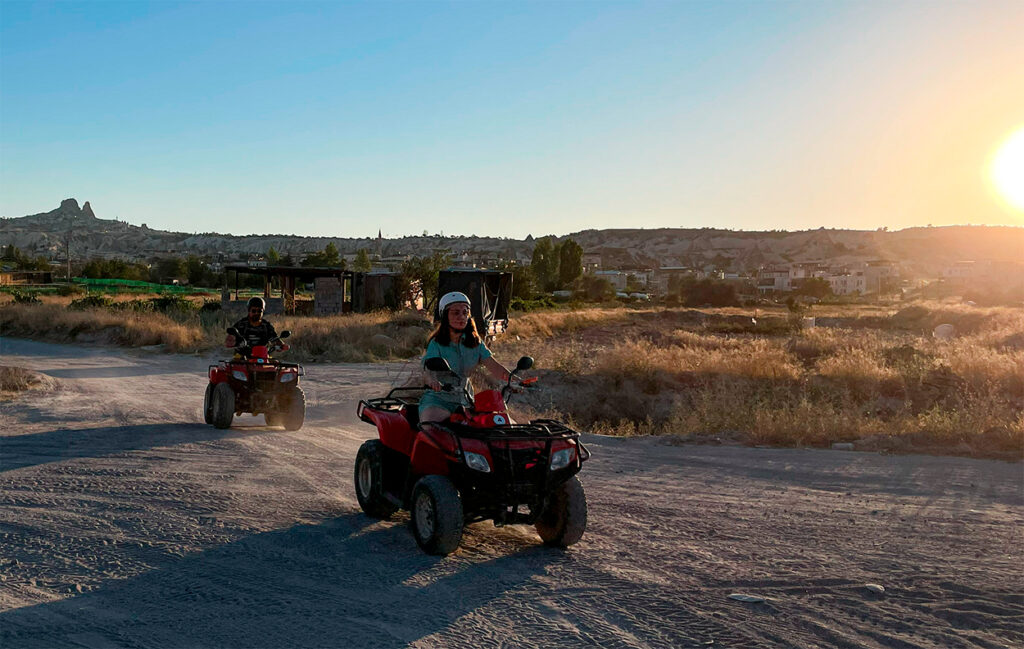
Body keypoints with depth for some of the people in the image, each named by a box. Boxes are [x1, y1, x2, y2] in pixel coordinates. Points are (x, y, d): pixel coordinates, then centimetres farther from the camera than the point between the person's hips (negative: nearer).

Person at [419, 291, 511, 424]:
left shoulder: (475, 343, 7)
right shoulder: (436, 344, -5)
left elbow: (493, 366, -4)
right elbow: (427, 370, -21)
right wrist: (433, 381, -46)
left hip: (465, 401, 4)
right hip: (438, 401, -4)